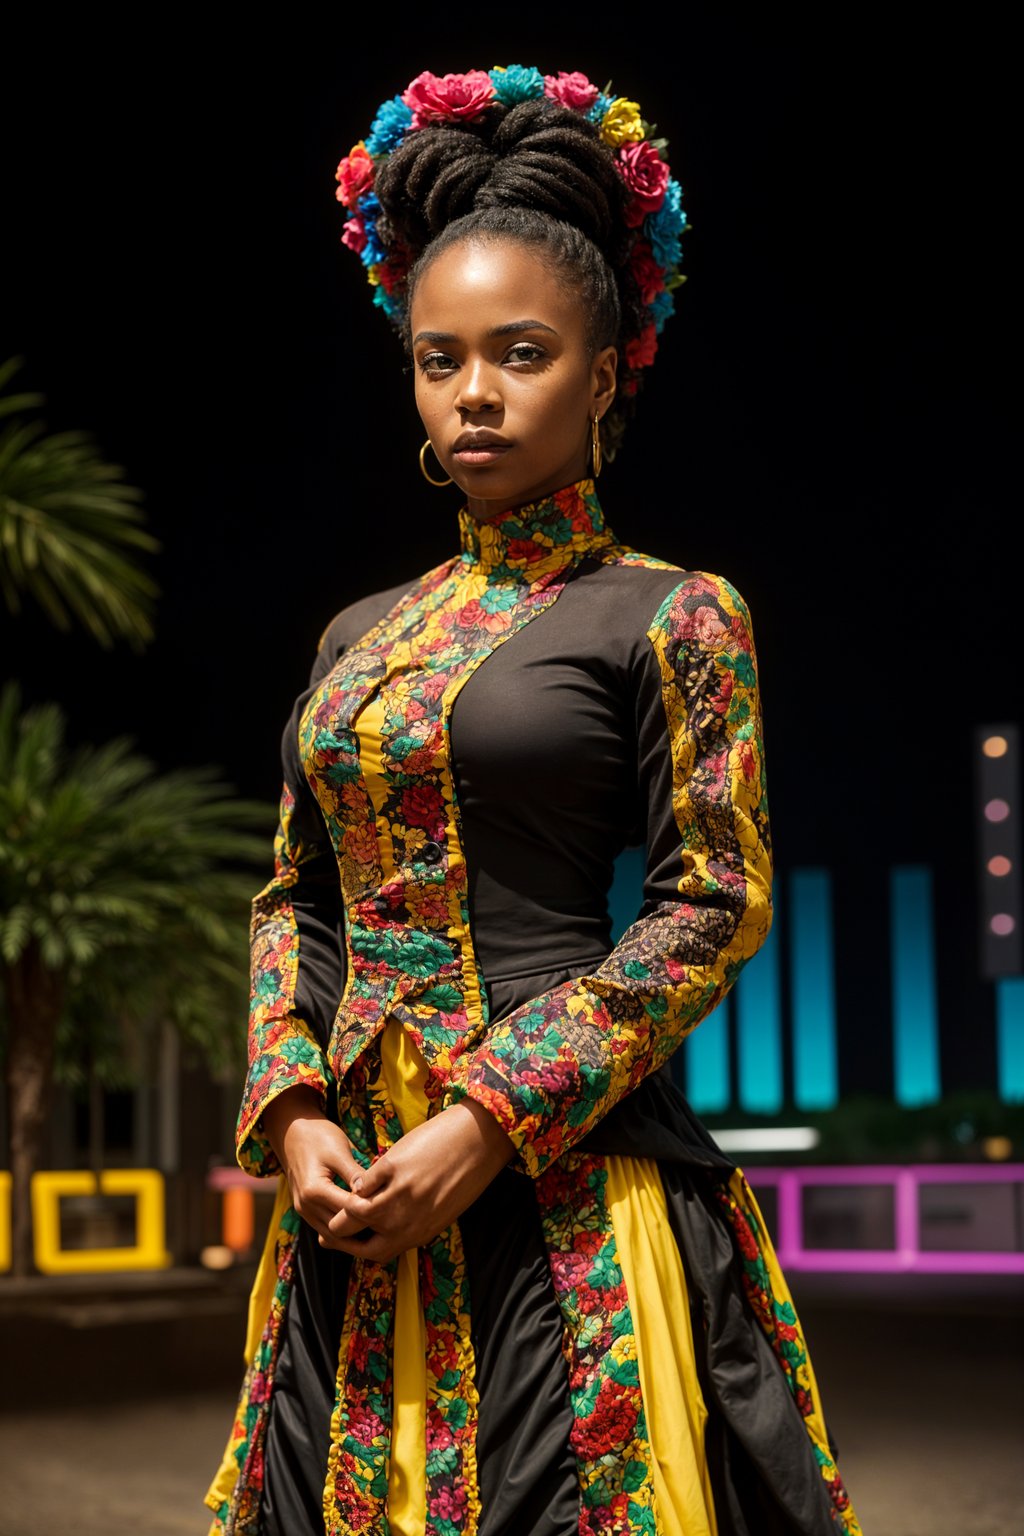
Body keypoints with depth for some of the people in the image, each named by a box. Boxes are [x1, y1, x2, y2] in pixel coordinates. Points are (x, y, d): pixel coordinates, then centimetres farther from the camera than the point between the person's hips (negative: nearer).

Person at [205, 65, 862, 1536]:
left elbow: (716, 905, -9)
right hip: (356, 1195, 5)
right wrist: (293, 1110, -3)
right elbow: (295, 894, 14)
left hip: (568, 1189, -5)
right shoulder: (361, 633, 13)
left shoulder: (674, 616, -2)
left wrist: (491, 1120, -15)